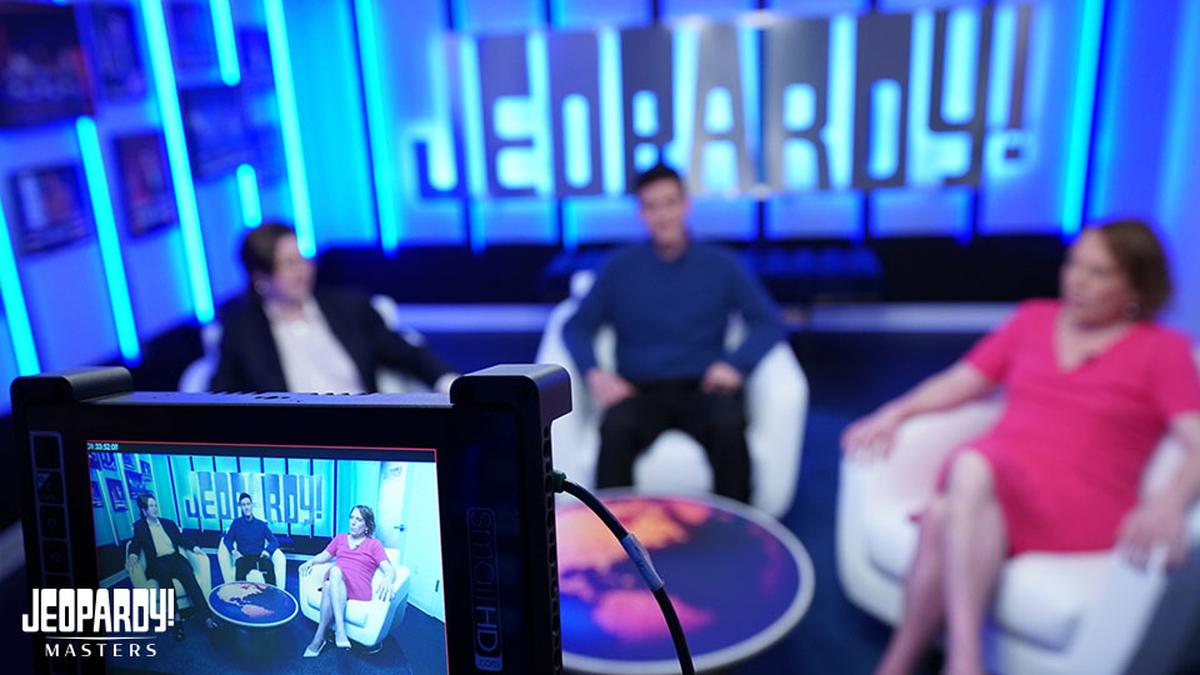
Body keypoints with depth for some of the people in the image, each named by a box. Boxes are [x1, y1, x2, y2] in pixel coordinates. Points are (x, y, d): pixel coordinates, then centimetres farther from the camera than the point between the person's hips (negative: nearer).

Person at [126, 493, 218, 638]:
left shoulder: (168, 523, 21)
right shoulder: (139, 526, 16)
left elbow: (181, 539, 16)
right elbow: (135, 544, 8)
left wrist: (194, 548, -2)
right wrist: (133, 555, -15)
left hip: (175, 559, 2)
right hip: (157, 564, -2)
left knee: (189, 578, -30)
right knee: (163, 572, -39)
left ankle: (207, 617, -41)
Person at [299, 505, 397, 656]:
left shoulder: (374, 544, 12)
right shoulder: (340, 538, 27)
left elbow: (390, 570, 0)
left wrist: (387, 580, -24)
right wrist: (311, 562, 0)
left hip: (358, 589, -3)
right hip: (334, 581, 3)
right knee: (331, 578, -35)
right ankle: (340, 630, -43)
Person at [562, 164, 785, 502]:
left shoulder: (721, 264, 10)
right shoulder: (621, 267, 10)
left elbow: (768, 324, 5)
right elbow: (577, 327, 8)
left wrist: (735, 363, -14)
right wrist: (594, 372, -12)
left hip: (701, 389, 0)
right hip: (641, 391, 0)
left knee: (729, 424, -34)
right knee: (615, 428, -35)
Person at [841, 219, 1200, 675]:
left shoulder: (1163, 350, 8)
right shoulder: (1034, 318, 19)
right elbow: (961, 381, 18)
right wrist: (896, 412, 0)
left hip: (1080, 506, -3)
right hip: (990, 480, 3)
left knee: (972, 466, -35)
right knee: (942, 517, -33)